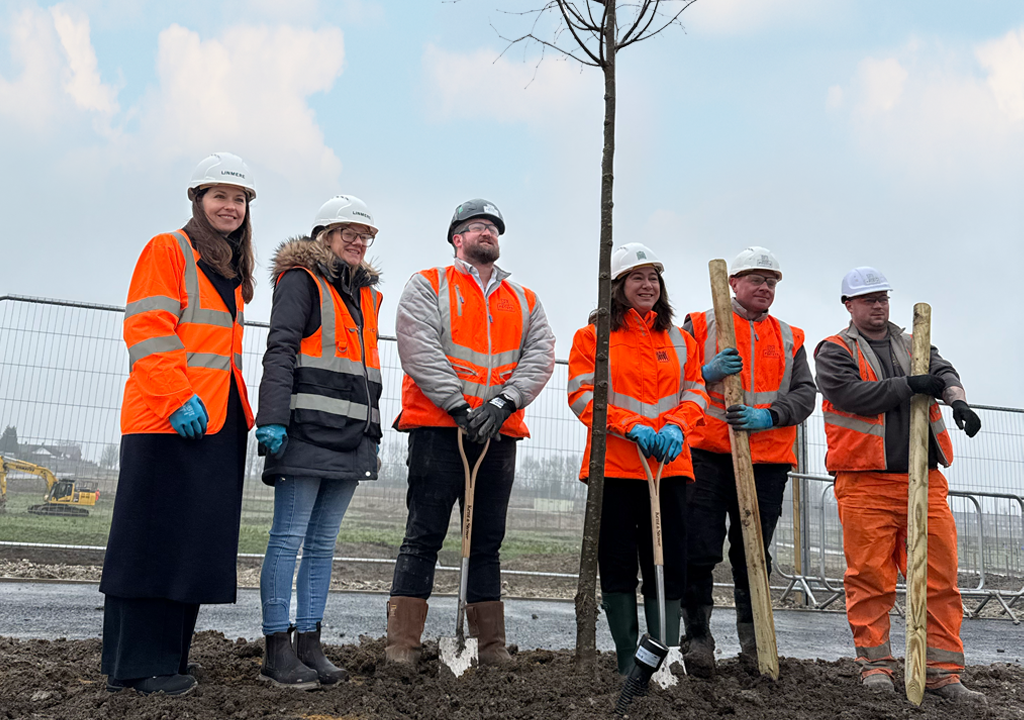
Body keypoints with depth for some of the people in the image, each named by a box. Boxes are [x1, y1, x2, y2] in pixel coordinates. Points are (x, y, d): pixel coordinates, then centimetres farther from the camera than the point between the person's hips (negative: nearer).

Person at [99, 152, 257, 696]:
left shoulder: (233, 272, 22)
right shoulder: (167, 250, -1)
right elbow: (146, 330, -11)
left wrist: (242, 412, 15)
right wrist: (178, 398, -20)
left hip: (217, 424, 8)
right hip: (166, 421, -8)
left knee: (196, 543, 8)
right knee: (154, 539, -4)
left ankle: (165, 657, 17)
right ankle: (135, 665, 5)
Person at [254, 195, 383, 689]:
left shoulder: (365, 295, 23)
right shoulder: (301, 280, 1)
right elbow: (280, 351, -9)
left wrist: (373, 435, 21)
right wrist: (272, 418, -20)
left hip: (349, 439, 7)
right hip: (306, 431, -7)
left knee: (322, 543, 9)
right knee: (289, 538, -4)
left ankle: (309, 643, 15)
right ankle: (278, 650, 2)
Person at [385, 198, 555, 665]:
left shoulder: (525, 301, 19)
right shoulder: (428, 286, 7)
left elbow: (540, 356, 5)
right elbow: (419, 348, -7)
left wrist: (502, 403, -11)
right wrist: (459, 405, -16)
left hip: (499, 433, 4)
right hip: (438, 427, -4)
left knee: (488, 541, 10)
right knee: (424, 537, -3)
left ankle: (491, 647, 17)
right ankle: (401, 647, 2)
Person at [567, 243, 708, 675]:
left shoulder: (680, 340, 17)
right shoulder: (593, 337, 6)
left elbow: (695, 393, 12)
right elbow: (583, 394, -3)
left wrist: (675, 427, -9)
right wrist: (631, 427, -14)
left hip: (670, 464, 3)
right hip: (613, 465, -2)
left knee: (669, 565, 1)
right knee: (618, 564, 2)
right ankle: (628, 662, 13)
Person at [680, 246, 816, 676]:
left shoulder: (790, 339, 17)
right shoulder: (700, 326, 8)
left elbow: (805, 394, 6)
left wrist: (768, 417, -13)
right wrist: (707, 373, -16)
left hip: (766, 460, 3)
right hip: (708, 455, -2)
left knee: (754, 556, 9)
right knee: (699, 552, -4)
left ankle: (755, 646, 22)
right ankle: (697, 641, 10)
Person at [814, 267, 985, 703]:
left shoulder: (914, 345, 21)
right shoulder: (834, 352, 6)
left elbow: (943, 370, 2)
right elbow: (852, 394, -11)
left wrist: (956, 399, -20)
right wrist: (908, 385, -14)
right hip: (865, 484, -4)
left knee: (940, 577, 1)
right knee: (870, 579, -1)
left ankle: (943, 672, 9)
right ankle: (875, 664, 12)